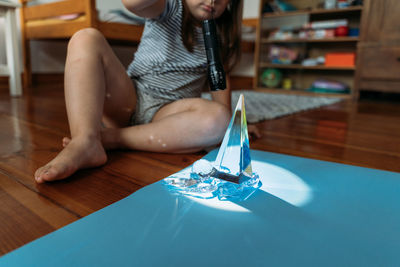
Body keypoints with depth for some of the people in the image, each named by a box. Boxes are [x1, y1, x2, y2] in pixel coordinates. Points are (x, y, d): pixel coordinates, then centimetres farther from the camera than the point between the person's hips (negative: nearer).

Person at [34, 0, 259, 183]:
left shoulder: (221, 34, 9)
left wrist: (228, 123, -1)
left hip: (169, 113, 1)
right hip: (127, 100, 0)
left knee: (217, 119, -31)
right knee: (86, 39, -19)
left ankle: (108, 138, -28)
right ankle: (84, 142, -40)